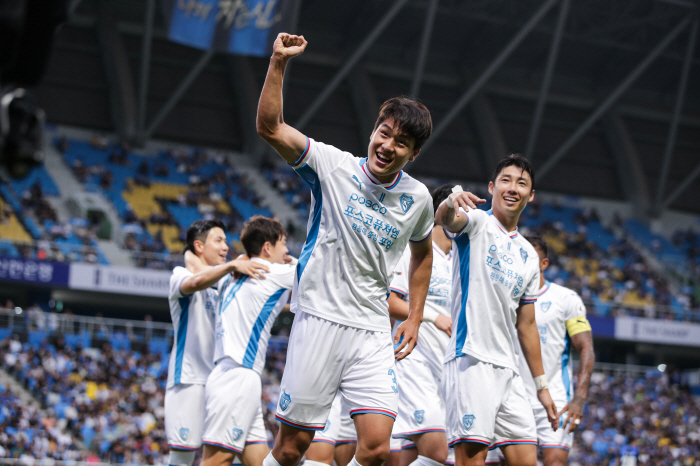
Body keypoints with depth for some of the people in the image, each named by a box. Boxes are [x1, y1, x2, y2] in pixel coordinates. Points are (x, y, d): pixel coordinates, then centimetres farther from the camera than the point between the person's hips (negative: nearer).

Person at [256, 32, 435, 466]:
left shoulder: (417, 198, 5)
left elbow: (423, 253, 24)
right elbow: (270, 127, -12)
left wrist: (415, 318, 18)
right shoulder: (333, 165, -4)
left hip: (372, 333, 3)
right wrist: (279, 63, -21)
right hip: (319, 319, -2)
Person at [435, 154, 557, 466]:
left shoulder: (529, 255, 22)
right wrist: (451, 202, -48)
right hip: (471, 359, -7)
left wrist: (541, 385, 20)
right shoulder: (477, 223, 3)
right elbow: (444, 219, -23)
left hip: (508, 369, 7)